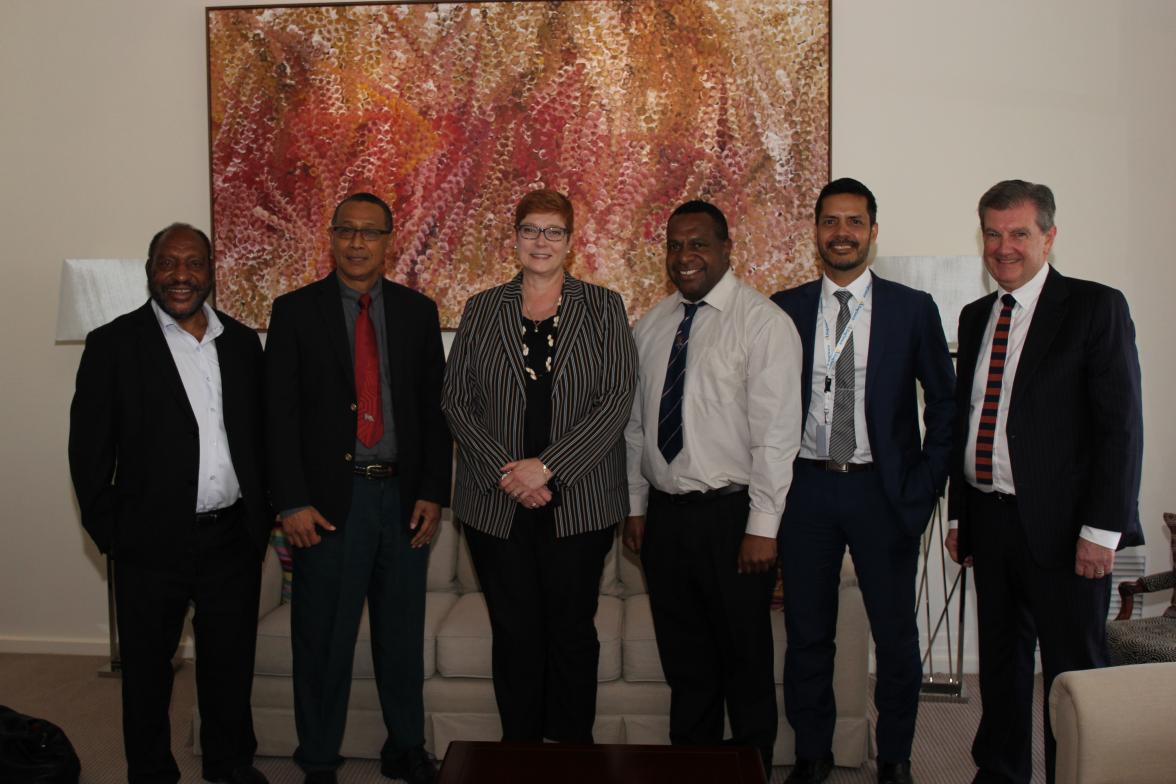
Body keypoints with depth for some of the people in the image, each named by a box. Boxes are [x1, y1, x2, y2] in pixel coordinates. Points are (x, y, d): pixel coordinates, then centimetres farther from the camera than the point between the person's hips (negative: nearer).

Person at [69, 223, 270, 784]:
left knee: (231, 660, 16)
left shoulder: (242, 342, 7)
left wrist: (264, 516, 7)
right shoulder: (113, 344, -5)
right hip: (152, 542, -3)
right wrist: (107, 530, -6)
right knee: (147, 666, 13)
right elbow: (89, 448, -4)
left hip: (234, 538, 3)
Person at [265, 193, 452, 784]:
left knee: (403, 634, 14)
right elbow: (279, 414, -3)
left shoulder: (417, 311, 7)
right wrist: (292, 502, -10)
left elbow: (435, 407, 7)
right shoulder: (295, 311, 1)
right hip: (329, 500, -2)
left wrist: (433, 492, -1)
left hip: (404, 498, 2)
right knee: (323, 641, 7)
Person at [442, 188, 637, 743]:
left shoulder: (603, 308, 4)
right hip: (497, 504, 1)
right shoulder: (482, 310, 8)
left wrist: (547, 466, -14)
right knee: (514, 635, 6)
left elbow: (618, 399, -5)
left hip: (579, 503, -1)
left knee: (573, 634, 6)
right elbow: (457, 400, 4)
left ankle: (573, 753, 22)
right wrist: (503, 472, -10)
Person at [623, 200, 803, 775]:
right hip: (664, 513, 5)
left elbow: (777, 431, -13)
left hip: (732, 514, -5)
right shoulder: (650, 326, 10)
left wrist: (763, 525, -16)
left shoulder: (762, 322, -8)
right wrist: (635, 506, 11)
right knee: (684, 658, 16)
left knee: (745, 659, 8)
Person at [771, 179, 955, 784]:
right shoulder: (784, 309, 3)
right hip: (806, 489, 1)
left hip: (883, 490, -1)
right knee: (807, 633, 11)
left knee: (896, 636, 9)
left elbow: (945, 400, 4)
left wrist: (927, 482, -3)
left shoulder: (913, 309, 0)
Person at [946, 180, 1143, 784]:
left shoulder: (1095, 308, -5)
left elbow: (1121, 424, -10)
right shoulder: (975, 317, 13)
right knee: (1001, 661, 16)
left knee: (1074, 670, 3)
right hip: (989, 520, 6)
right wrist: (959, 515, 12)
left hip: (1061, 525, -6)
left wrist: (1102, 529, -15)